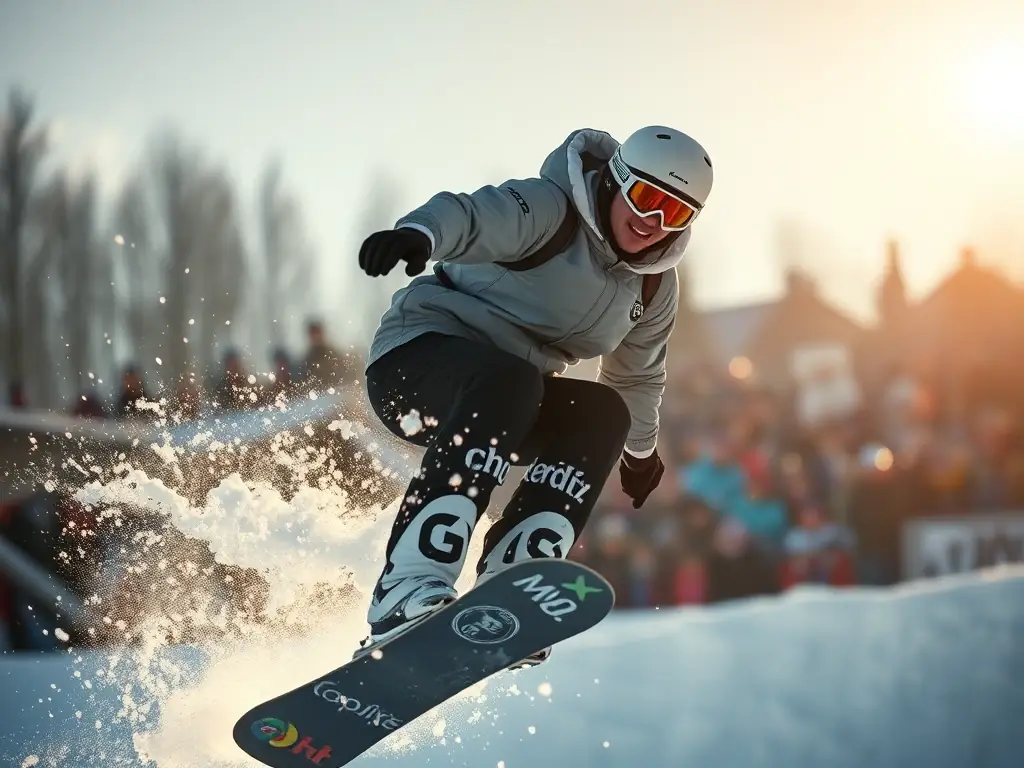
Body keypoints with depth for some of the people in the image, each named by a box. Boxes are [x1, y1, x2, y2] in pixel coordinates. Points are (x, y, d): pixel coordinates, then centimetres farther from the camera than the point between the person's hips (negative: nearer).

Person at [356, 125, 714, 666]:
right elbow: (473, 215, -35)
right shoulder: (551, 210, -15)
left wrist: (639, 448, 39)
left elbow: (637, 374, 26)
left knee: (603, 413, -19)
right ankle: (407, 589, -48)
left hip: (511, 391, 7)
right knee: (508, 382, -38)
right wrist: (420, 233, -58)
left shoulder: (654, 286, 7)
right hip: (418, 355, -7)